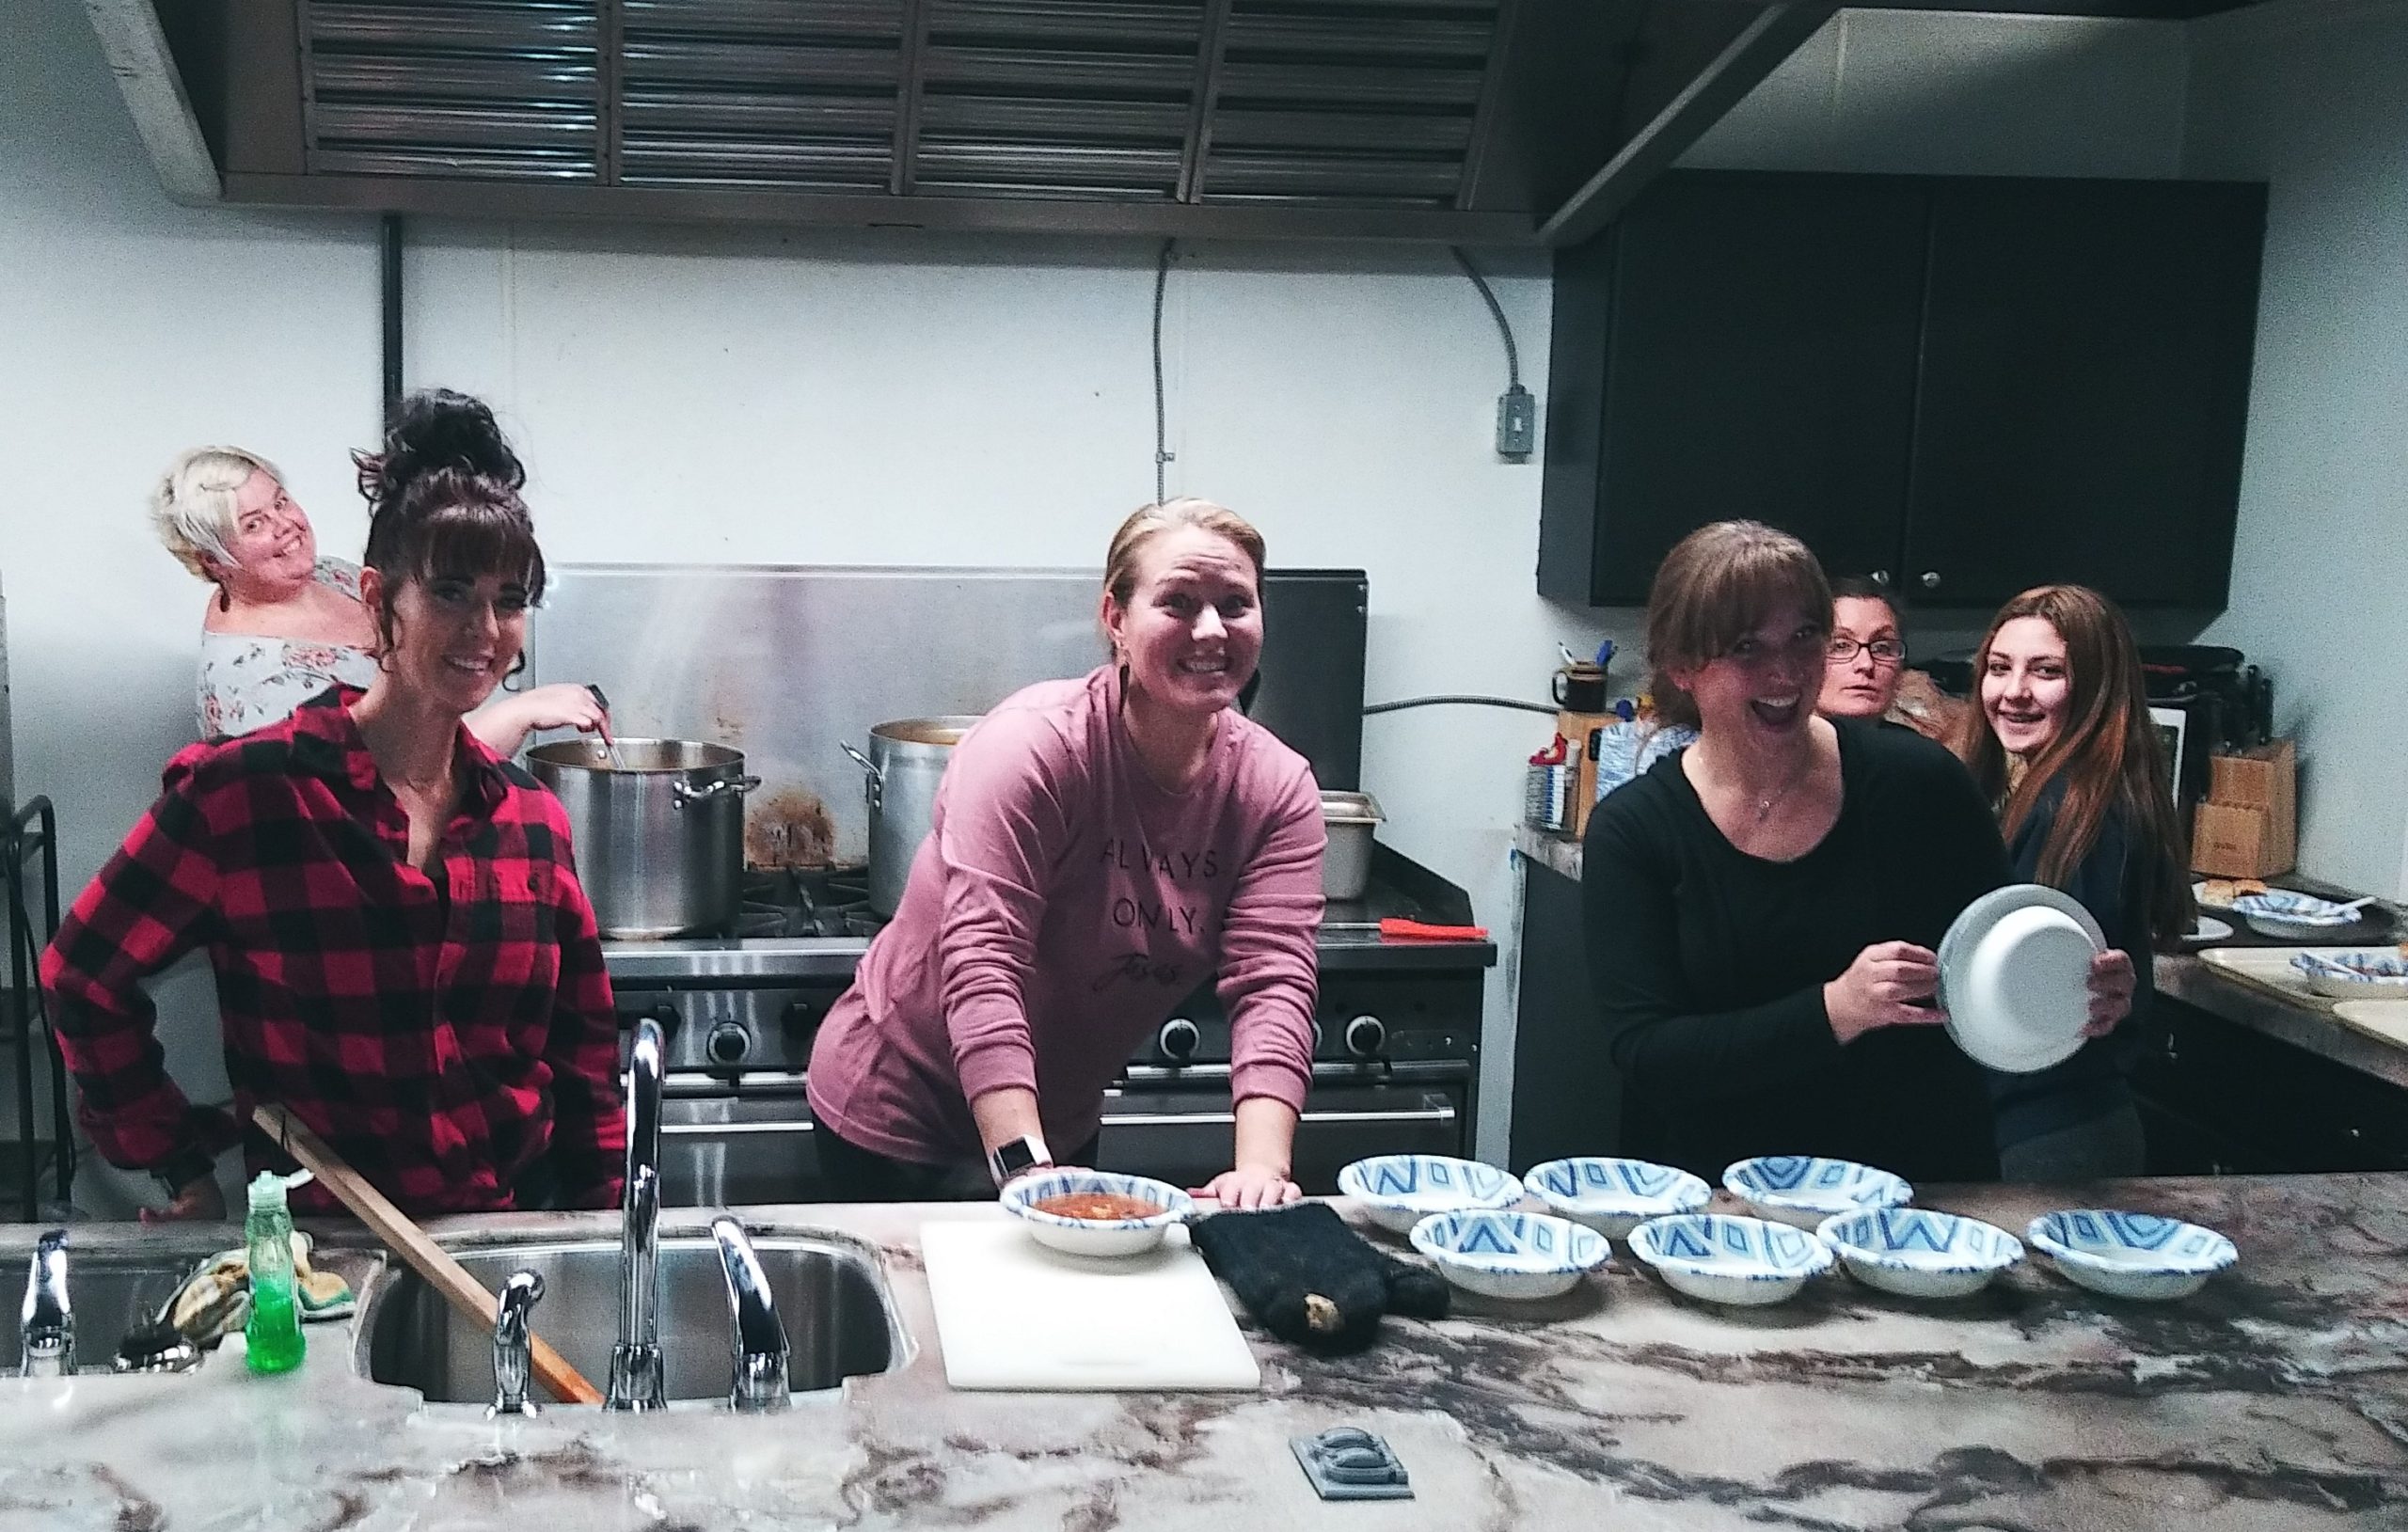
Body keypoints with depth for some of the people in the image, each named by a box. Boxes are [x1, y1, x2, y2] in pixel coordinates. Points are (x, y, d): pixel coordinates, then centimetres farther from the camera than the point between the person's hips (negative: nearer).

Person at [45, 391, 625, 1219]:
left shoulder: (532, 817, -1)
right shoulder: (243, 792, -13)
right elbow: (83, 974, -4)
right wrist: (179, 1167, -4)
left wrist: (599, 1217, 3)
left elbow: (583, 1049, 6)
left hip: (517, 1220, 4)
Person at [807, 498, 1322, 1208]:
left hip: (1065, 1126, 6)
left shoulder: (1276, 788, -10)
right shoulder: (1033, 745, -25)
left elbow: (1273, 982, -19)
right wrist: (1024, 1170, -39)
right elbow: (982, 966, -32)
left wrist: (1261, 1168, -33)